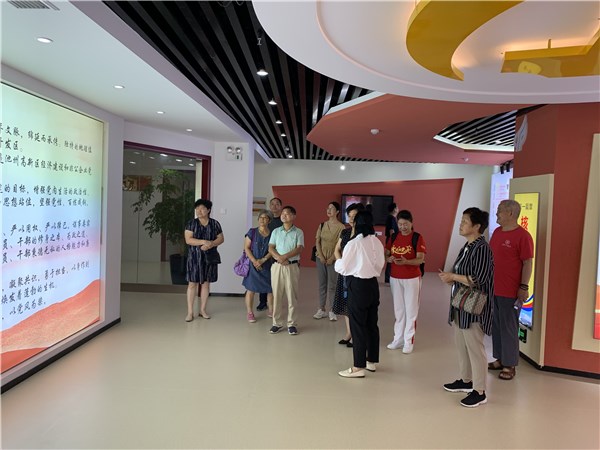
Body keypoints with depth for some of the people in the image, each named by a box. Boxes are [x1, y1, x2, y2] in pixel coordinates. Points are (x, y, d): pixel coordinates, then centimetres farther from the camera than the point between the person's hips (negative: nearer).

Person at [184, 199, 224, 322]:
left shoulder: (215, 223, 4)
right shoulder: (191, 223, -1)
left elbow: (221, 239, 3)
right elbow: (188, 240, -11)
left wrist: (211, 244, -17)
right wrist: (204, 241, -22)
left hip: (209, 257, 2)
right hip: (195, 257, -2)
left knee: (206, 283, 8)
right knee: (192, 283, -1)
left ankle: (202, 310, 19)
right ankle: (190, 312, 6)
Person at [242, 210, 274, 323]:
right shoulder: (252, 232, -1)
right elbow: (246, 248, -3)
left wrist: (263, 260, -13)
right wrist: (254, 261, -12)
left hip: (267, 265, 2)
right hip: (253, 265, -2)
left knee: (270, 289, 8)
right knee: (251, 289, 0)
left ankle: (271, 311, 24)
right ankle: (250, 313, 11)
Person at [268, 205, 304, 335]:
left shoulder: (298, 232, 2)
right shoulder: (276, 231, 10)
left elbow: (299, 249, -9)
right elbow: (270, 248, 3)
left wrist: (284, 256, -18)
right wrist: (279, 258, -14)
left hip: (292, 266, -2)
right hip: (277, 266, 2)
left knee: (292, 295, 1)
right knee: (276, 295, 4)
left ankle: (292, 324, 9)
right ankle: (277, 323, 12)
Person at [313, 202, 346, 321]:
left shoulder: (341, 227, -6)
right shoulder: (322, 225, 7)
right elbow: (317, 242, 5)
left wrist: (332, 258, -14)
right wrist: (321, 256, -7)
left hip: (333, 259, -4)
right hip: (321, 258, 4)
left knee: (332, 285, -1)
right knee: (322, 284, 9)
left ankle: (332, 311, 8)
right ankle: (322, 309, 16)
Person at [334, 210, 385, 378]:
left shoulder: (353, 243, -16)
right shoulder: (377, 242, 2)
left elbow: (342, 268, -8)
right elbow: (380, 264, 11)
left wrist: (337, 261, 13)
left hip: (358, 285, -6)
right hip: (373, 284, 6)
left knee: (358, 326, 1)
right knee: (372, 324, 15)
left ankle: (359, 367, 8)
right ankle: (372, 361, 28)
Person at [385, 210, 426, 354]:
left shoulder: (417, 238, -9)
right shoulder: (393, 237, 5)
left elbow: (421, 259, -15)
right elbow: (385, 254, 9)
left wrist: (406, 261, -32)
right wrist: (389, 258, -15)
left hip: (412, 278, -5)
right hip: (395, 278, 5)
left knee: (410, 310, 3)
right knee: (398, 309, 14)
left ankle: (409, 341, 13)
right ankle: (398, 339, 25)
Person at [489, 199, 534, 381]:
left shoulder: (522, 235, -13)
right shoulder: (497, 232, 10)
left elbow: (528, 263, -13)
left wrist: (524, 287, -16)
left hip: (510, 292, -7)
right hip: (492, 288, 7)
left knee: (508, 328, 3)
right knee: (496, 326, 15)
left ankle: (509, 365, 15)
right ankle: (500, 359, 29)